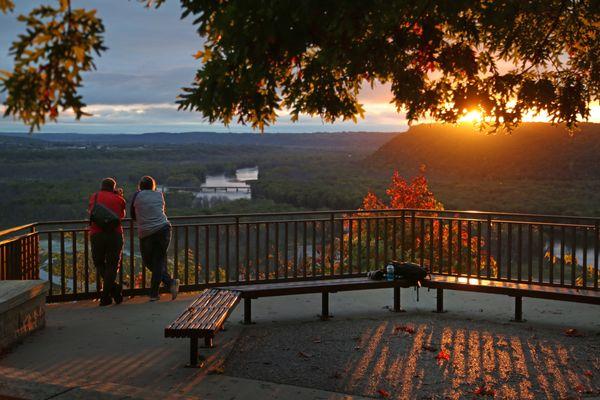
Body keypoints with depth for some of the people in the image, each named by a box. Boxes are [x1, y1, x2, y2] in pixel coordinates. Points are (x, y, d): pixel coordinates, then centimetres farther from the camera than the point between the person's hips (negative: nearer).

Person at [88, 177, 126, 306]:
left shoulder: (94, 197, 12)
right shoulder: (118, 199, 8)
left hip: (96, 235, 1)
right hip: (115, 234, -1)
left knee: (99, 263, 17)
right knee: (112, 265, 8)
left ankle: (113, 288, 0)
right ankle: (105, 297, 2)